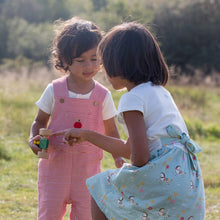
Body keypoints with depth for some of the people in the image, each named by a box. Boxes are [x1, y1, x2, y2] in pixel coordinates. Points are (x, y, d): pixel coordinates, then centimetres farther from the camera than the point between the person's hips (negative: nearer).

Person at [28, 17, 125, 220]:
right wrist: (34, 139, -13)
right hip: (55, 163, -1)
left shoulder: (102, 95, -1)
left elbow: (111, 131, 7)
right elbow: (40, 121, 7)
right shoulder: (54, 91, -3)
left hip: (88, 166, 1)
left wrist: (118, 157, -6)